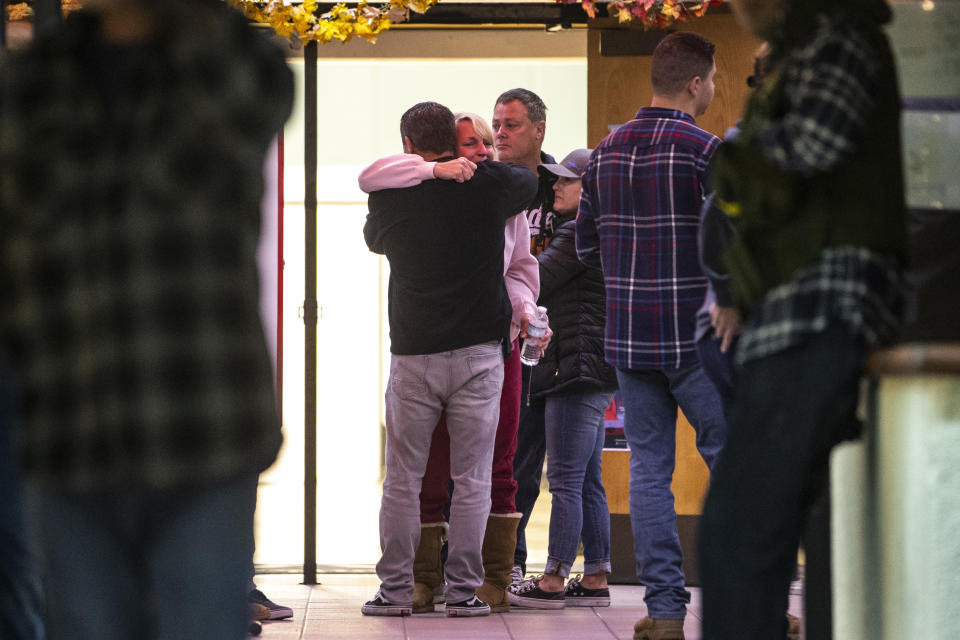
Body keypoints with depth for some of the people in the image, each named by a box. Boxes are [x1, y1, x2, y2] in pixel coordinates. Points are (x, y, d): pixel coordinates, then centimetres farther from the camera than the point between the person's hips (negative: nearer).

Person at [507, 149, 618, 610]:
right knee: (587, 482, 11)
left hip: (579, 366, -11)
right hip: (592, 371, 11)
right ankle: (595, 578, 12)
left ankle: (553, 580, -7)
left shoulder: (580, 233, -12)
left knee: (565, 479, -8)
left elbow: (534, 283, -12)